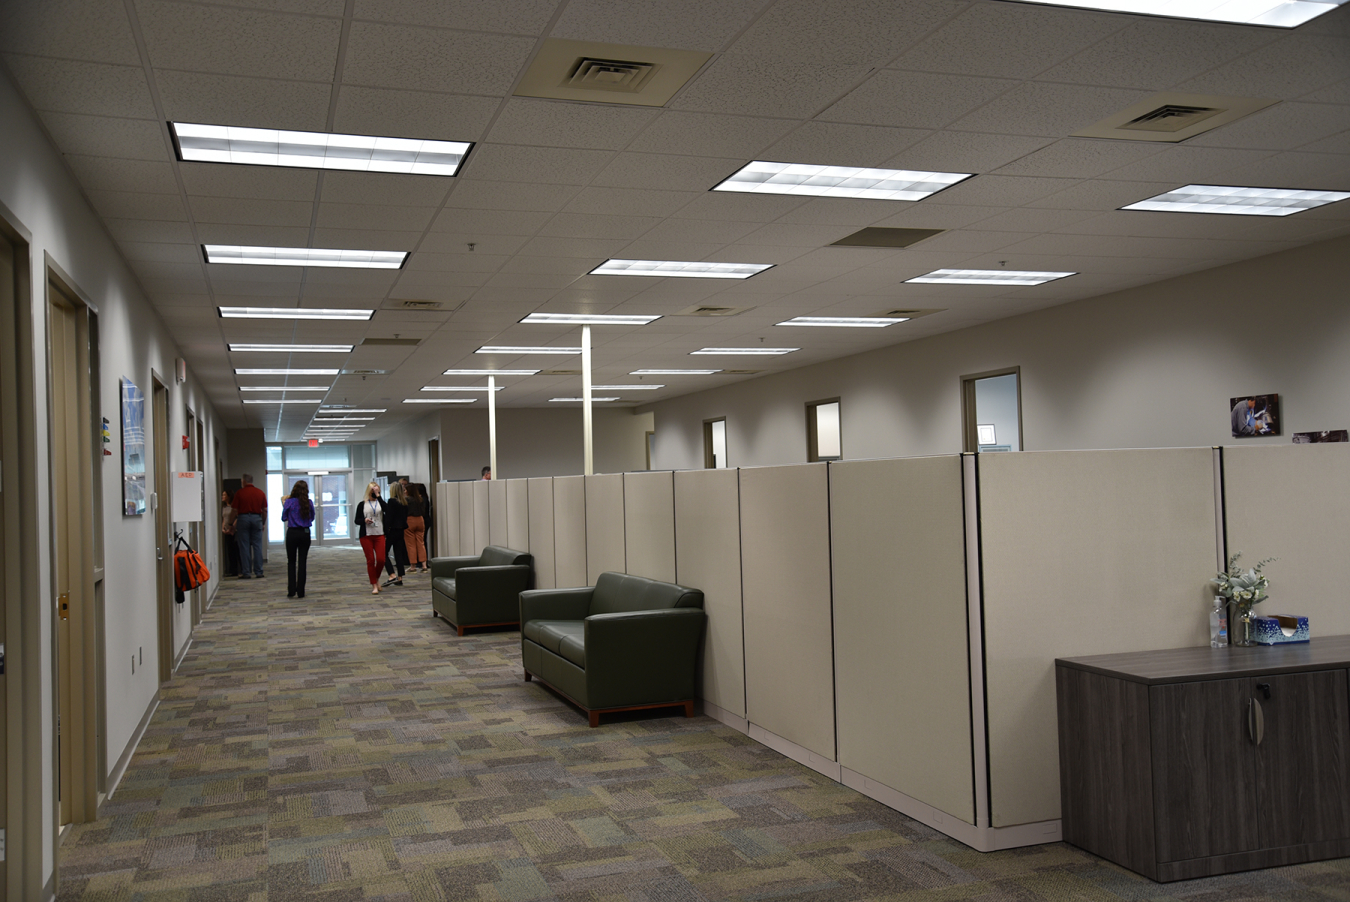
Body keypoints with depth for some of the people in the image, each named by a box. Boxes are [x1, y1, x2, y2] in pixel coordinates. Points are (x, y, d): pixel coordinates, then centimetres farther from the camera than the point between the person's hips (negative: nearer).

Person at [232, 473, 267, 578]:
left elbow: (235, 510, -1)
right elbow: (265, 510, 6)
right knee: (257, 546, 4)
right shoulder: (260, 493, 5)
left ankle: (245, 572, 1)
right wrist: (263, 523, 16)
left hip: (243, 518, -2)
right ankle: (258, 572, 3)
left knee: (244, 547, 2)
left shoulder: (239, 493, -2)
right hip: (257, 518, 2)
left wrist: (233, 524, 10)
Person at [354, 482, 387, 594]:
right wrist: (364, 520, -15)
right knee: (370, 560, 0)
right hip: (366, 535, 0)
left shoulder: (380, 502, 8)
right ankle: (374, 585, 8)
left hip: (379, 534, 0)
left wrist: (378, 495, -14)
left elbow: (386, 508, -15)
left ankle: (377, 578, 21)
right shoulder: (362, 504, 7)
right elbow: (356, 520, 6)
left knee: (381, 559, -8)